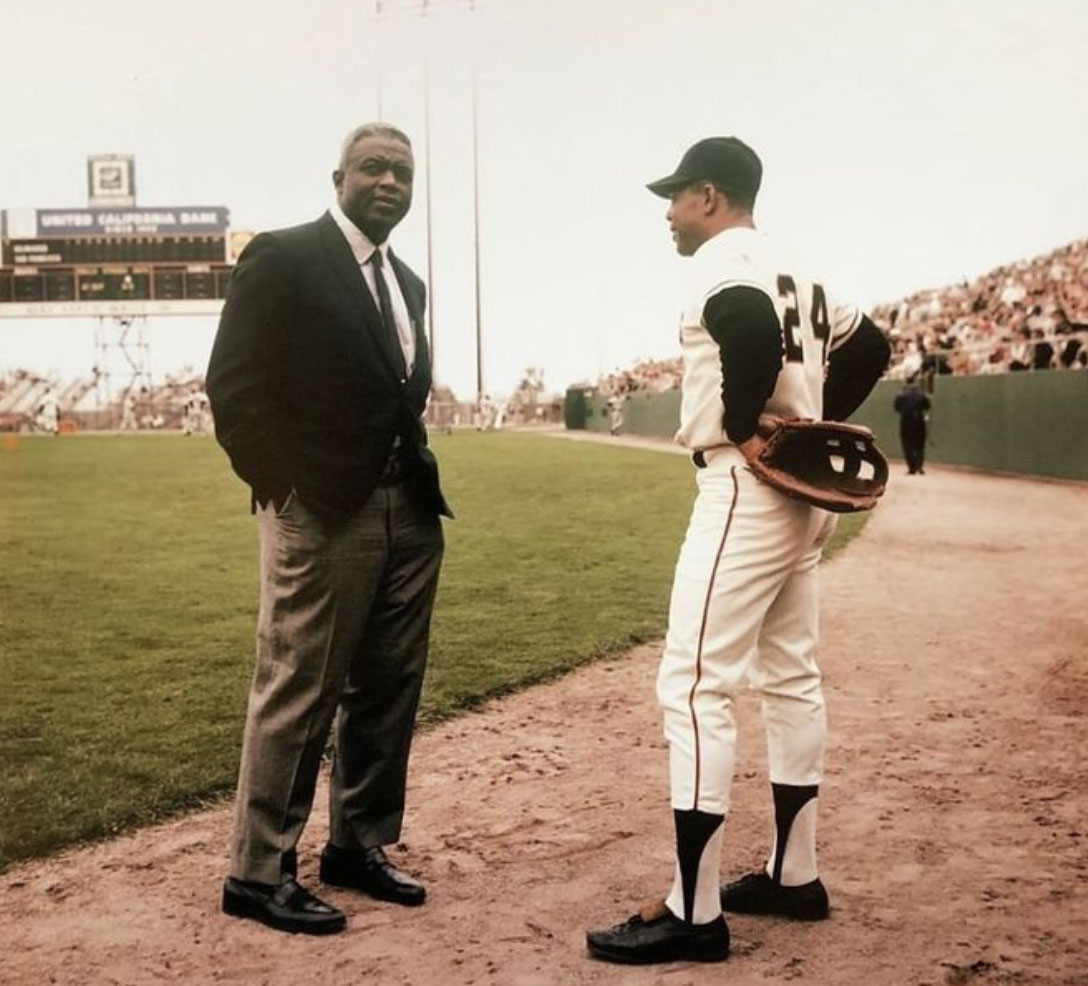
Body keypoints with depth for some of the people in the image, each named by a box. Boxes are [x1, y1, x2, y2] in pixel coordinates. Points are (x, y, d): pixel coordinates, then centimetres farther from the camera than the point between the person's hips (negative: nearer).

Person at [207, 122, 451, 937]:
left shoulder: (406, 282, 18)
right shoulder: (283, 258, -5)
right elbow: (233, 383, -10)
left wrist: (423, 477, 7)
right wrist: (281, 487, -13)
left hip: (409, 510, 8)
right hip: (323, 510, -7)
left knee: (388, 689, 12)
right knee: (298, 692, -1)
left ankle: (359, 845, 26)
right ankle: (259, 872, 11)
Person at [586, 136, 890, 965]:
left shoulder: (727, 260, -10)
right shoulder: (792, 272, 18)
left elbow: (752, 327, -32)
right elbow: (870, 345, 23)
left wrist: (744, 427, -19)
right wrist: (812, 424, 13)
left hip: (745, 488, -10)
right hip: (797, 491, 11)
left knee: (695, 686, -9)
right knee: (791, 680, 14)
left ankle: (695, 913, -6)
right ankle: (795, 875, 24)